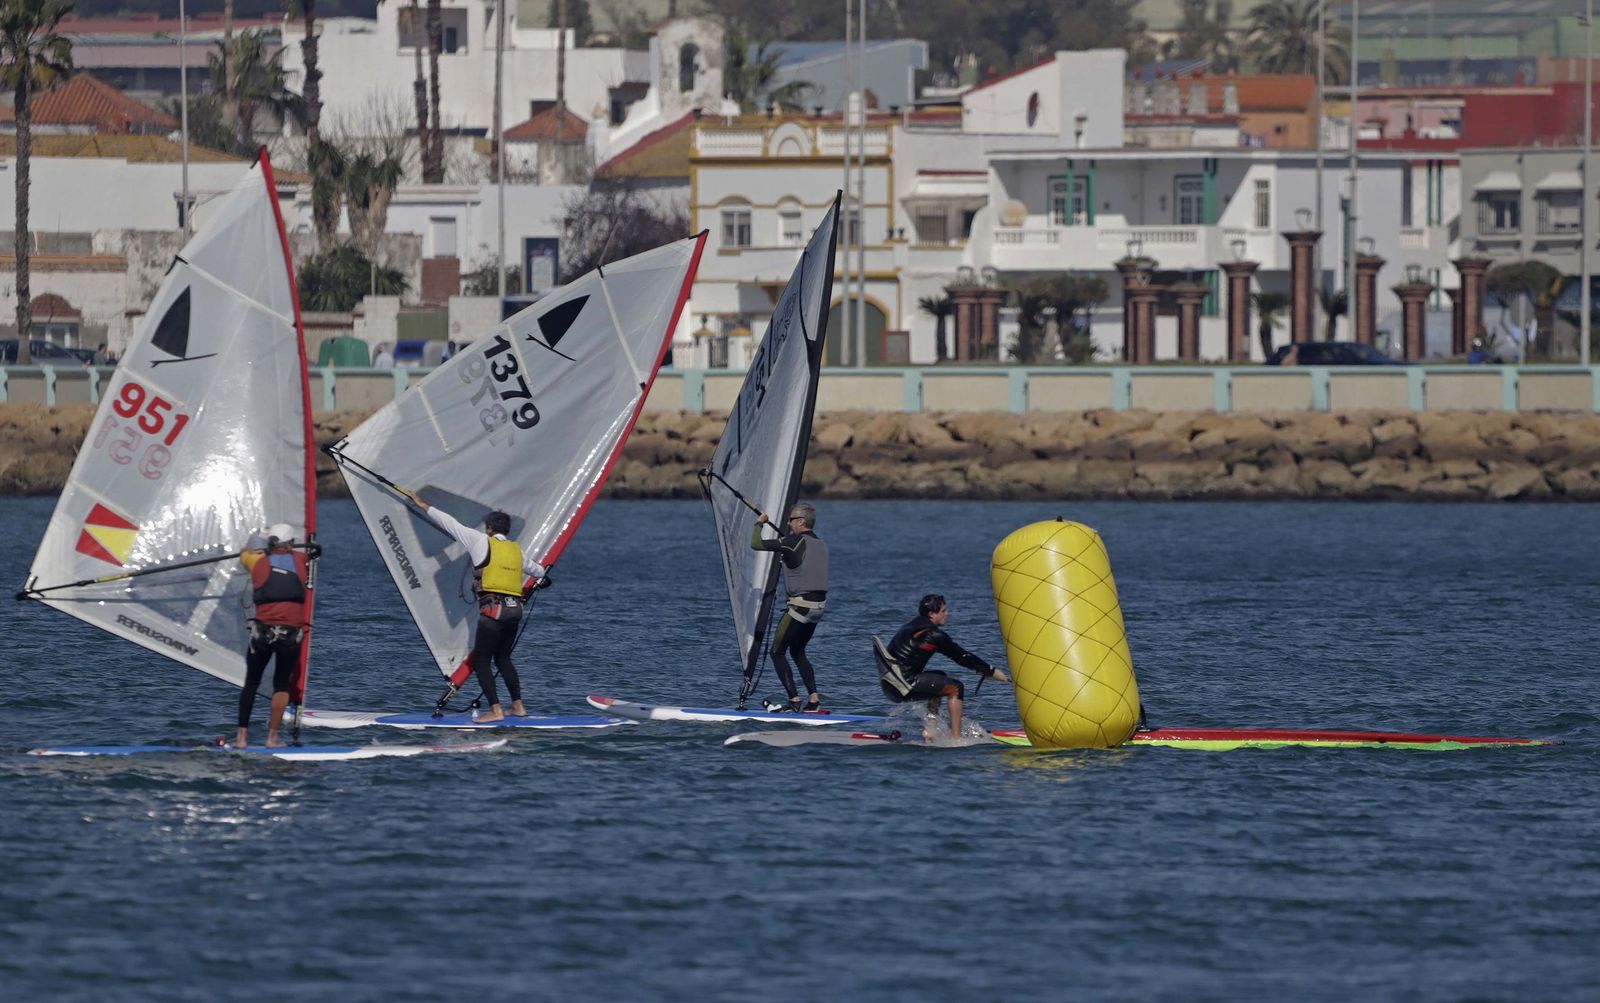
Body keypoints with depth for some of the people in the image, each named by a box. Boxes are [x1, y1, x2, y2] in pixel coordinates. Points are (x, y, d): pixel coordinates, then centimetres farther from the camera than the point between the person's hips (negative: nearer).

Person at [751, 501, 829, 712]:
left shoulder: (795, 542, -12)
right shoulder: (820, 544, 12)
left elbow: (756, 544, -12)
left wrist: (759, 524, 6)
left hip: (801, 605, -8)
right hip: (819, 605, 8)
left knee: (778, 652, 2)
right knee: (798, 651, 20)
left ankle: (794, 701, -6)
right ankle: (814, 701, 10)